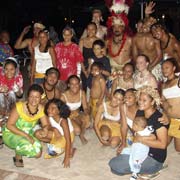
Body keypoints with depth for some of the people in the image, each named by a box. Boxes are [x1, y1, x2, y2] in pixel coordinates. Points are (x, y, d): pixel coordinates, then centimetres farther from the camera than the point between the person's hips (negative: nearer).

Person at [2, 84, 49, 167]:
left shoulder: (41, 109, -12)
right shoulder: (19, 106, -26)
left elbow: (46, 124, -4)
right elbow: (9, 125, -22)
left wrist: (45, 129, -29)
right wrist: (25, 135, -29)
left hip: (28, 134, 6)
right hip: (11, 134, -6)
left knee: (38, 153, -11)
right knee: (26, 145, -35)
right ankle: (18, 157, 1)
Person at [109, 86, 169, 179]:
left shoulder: (158, 118, -21)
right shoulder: (139, 113, 3)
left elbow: (162, 144, -24)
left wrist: (141, 139, -21)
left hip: (154, 158, -8)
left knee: (114, 165, -15)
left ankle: (152, 170, -2)